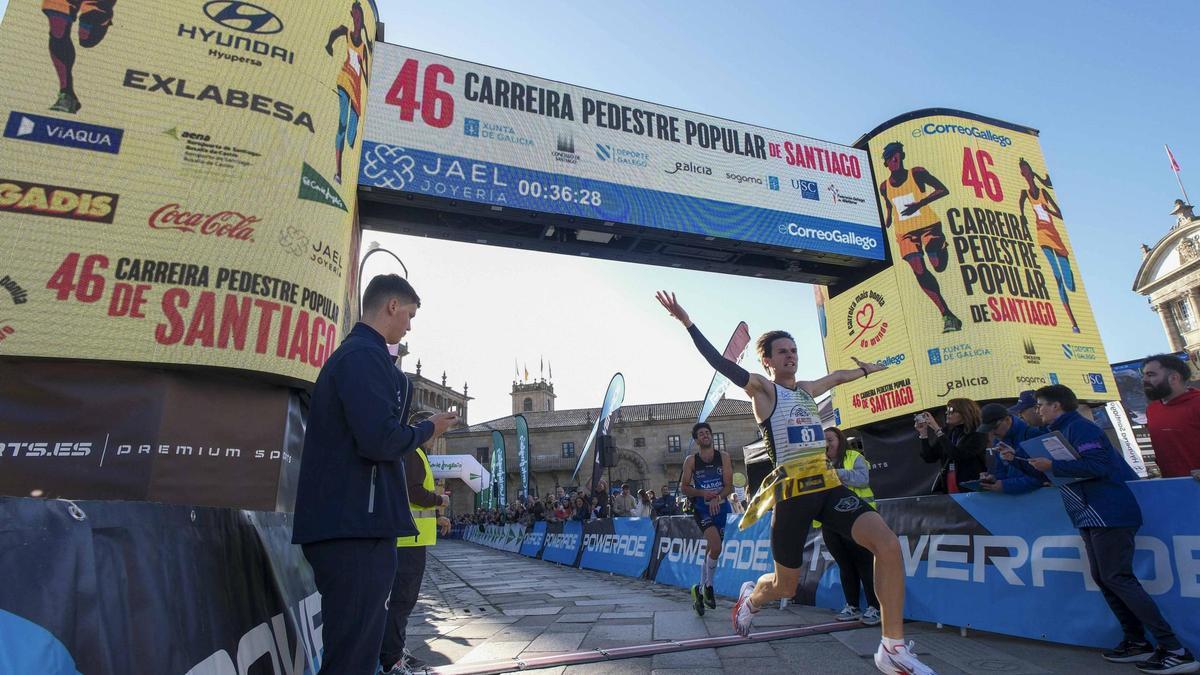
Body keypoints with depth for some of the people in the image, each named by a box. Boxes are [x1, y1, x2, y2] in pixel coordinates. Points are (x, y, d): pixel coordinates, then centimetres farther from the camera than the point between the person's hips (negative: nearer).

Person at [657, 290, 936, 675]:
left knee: (888, 545, -16)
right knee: (785, 586, 5)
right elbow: (720, 363, -17)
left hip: (827, 484, 6)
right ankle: (751, 597, 43)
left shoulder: (806, 389, 17)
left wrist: (866, 369, 52)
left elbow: (838, 376, 38)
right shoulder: (762, 388, -2)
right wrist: (687, 323, -27)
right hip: (792, 492, -6)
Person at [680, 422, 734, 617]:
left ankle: (700, 590, 27)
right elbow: (684, 487, -2)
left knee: (712, 550, 10)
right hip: (702, 508, -3)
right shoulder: (691, 460, -5)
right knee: (715, 548, -20)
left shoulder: (724, 457, -2)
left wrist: (717, 498, -22)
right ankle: (708, 586, 2)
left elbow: (729, 485, -4)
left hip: (720, 506, 3)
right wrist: (703, 493, -18)